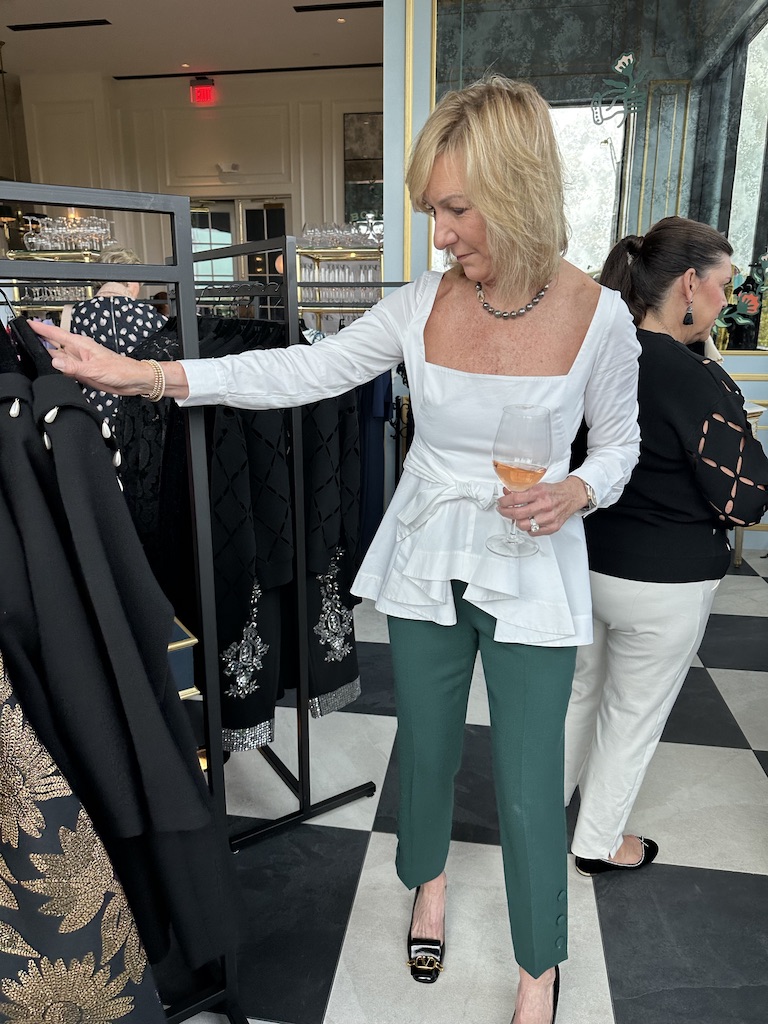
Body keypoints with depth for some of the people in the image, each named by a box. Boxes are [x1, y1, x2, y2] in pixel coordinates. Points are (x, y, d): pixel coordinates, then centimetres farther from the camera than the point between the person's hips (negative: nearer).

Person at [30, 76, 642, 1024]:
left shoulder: (598, 316, -11)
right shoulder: (423, 301, -7)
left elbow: (619, 443, 2)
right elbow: (306, 370, -8)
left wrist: (574, 492, -21)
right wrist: (145, 374, -15)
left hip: (530, 580, -2)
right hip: (426, 567, 2)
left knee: (528, 787, 8)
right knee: (426, 746, 20)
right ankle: (428, 878, 54)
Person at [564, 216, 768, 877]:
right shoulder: (698, 380, -23)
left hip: (584, 562, 6)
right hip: (662, 584, -6)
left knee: (581, 687, 25)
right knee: (634, 714, 14)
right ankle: (599, 843, 35)